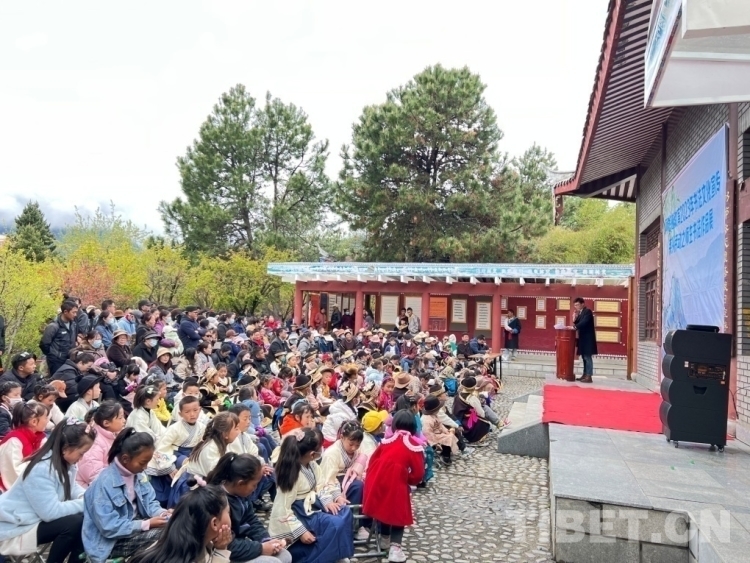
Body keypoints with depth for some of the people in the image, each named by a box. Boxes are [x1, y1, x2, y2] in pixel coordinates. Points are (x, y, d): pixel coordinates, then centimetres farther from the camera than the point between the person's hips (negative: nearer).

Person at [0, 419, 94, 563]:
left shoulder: (65, 463, -2)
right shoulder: (41, 470, -29)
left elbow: (71, 489, 11)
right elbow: (51, 512, -32)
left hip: (41, 519, 9)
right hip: (16, 529, -9)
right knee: (74, 523, -26)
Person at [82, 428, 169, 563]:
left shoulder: (137, 474, -3)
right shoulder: (105, 484, -25)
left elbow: (149, 502, 6)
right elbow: (109, 528, -26)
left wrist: (162, 513, -16)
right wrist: (146, 524, -27)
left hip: (134, 524, 7)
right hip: (112, 541, -7)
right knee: (162, 535, -25)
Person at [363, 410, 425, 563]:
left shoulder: (387, 440, 11)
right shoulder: (414, 446, 0)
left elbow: (373, 461, 15)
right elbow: (418, 475, -1)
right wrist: (409, 481, 18)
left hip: (376, 480, 4)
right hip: (396, 483, -4)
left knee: (382, 504, 28)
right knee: (398, 513, 14)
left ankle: (384, 536, 40)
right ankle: (395, 547, 6)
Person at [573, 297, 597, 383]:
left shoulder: (587, 311, -12)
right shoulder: (580, 313, 15)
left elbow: (584, 322, -25)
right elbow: (578, 323, 11)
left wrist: (574, 327, -30)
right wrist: (575, 318, -4)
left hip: (588, 338, -9)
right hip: (583, 338, 9)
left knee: (588, 357, -8)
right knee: (584, 357, 12)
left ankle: (589, 377, -7)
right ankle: (585, 375, 18)